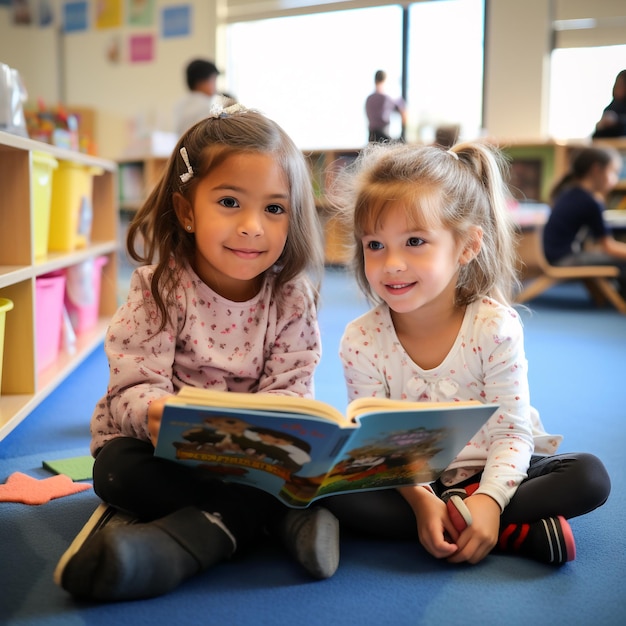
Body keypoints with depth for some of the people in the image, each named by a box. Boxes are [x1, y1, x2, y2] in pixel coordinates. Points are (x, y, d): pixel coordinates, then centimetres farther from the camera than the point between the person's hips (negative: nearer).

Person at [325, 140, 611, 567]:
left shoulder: (496, 326, -17)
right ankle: (517, 532, -27)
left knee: (591, 476, -20)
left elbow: (511, 433, -16)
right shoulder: (361, 340, -13)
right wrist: (420, 499, -29)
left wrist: (488, 500, -32)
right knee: (336, 491, -28)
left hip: (487, 473, 0)